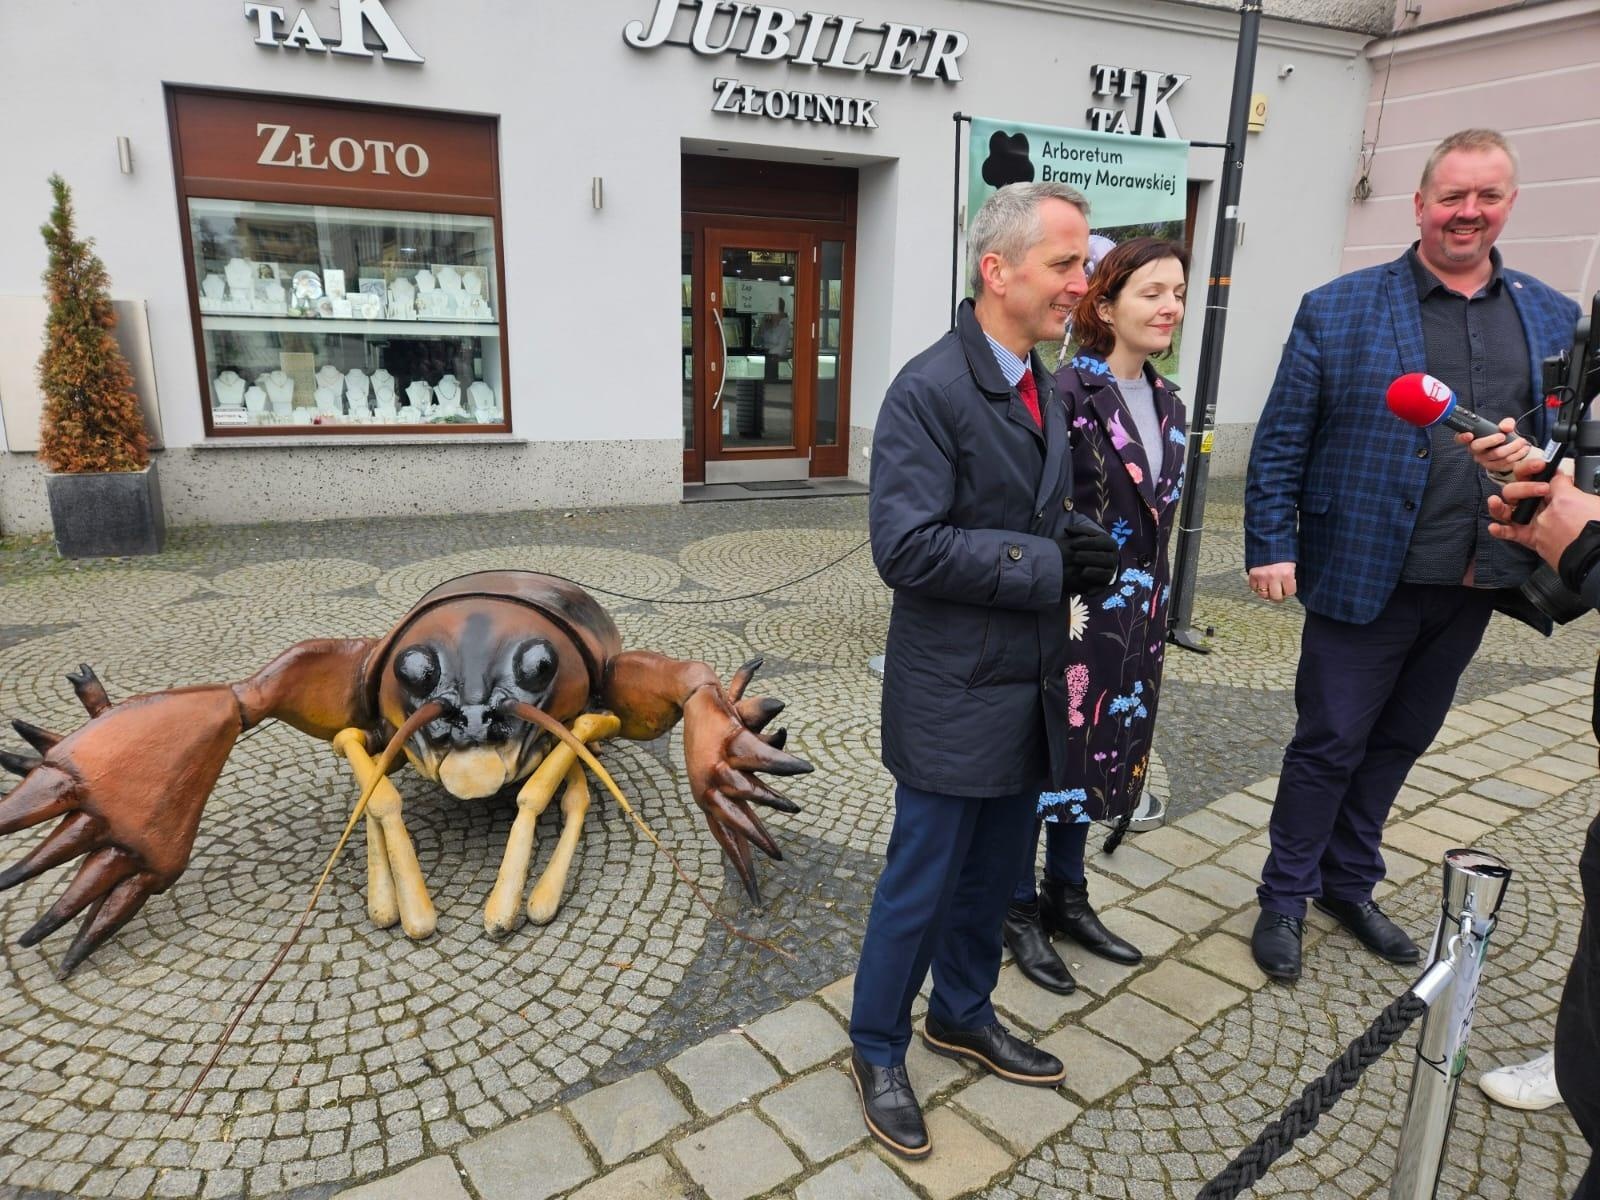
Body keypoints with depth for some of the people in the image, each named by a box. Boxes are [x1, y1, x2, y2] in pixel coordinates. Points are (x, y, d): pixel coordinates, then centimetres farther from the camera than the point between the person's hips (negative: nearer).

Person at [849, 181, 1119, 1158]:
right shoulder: (930, 390, -18)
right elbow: (907, 547, -25)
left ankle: (964, 1015, 44)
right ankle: (878, 1051, 30)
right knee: (922, 886, 7)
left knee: (994, 875, 21)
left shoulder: (1047, 386, 9)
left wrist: (1081, 542, -4)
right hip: (956, 694, -8)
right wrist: (1048, 563, -22)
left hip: (1033, 685, 8)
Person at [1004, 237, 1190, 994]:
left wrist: (1155, 607, 16)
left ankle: (1067, 895, 34)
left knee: (1099, 751, 17)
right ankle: (1020, 908, 23)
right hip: (1073, 609, -8)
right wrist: (1060, 595, -18)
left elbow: (1161, 512, 15)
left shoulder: (1166, 403, 9)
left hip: (1138, 612, 8)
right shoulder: (1069, 393, -15)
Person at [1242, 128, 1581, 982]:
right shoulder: (1337, 310, -4)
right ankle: (1285, 898, 22)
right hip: (1365, 575, -4)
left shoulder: (1553, 320, 9)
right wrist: (1272, 545, -13)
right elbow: (1279, 443, -6)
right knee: (1330, 742, 4)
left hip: (1476, 586, 5)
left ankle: (1349, 884, 34)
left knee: (1399, 742, 16)